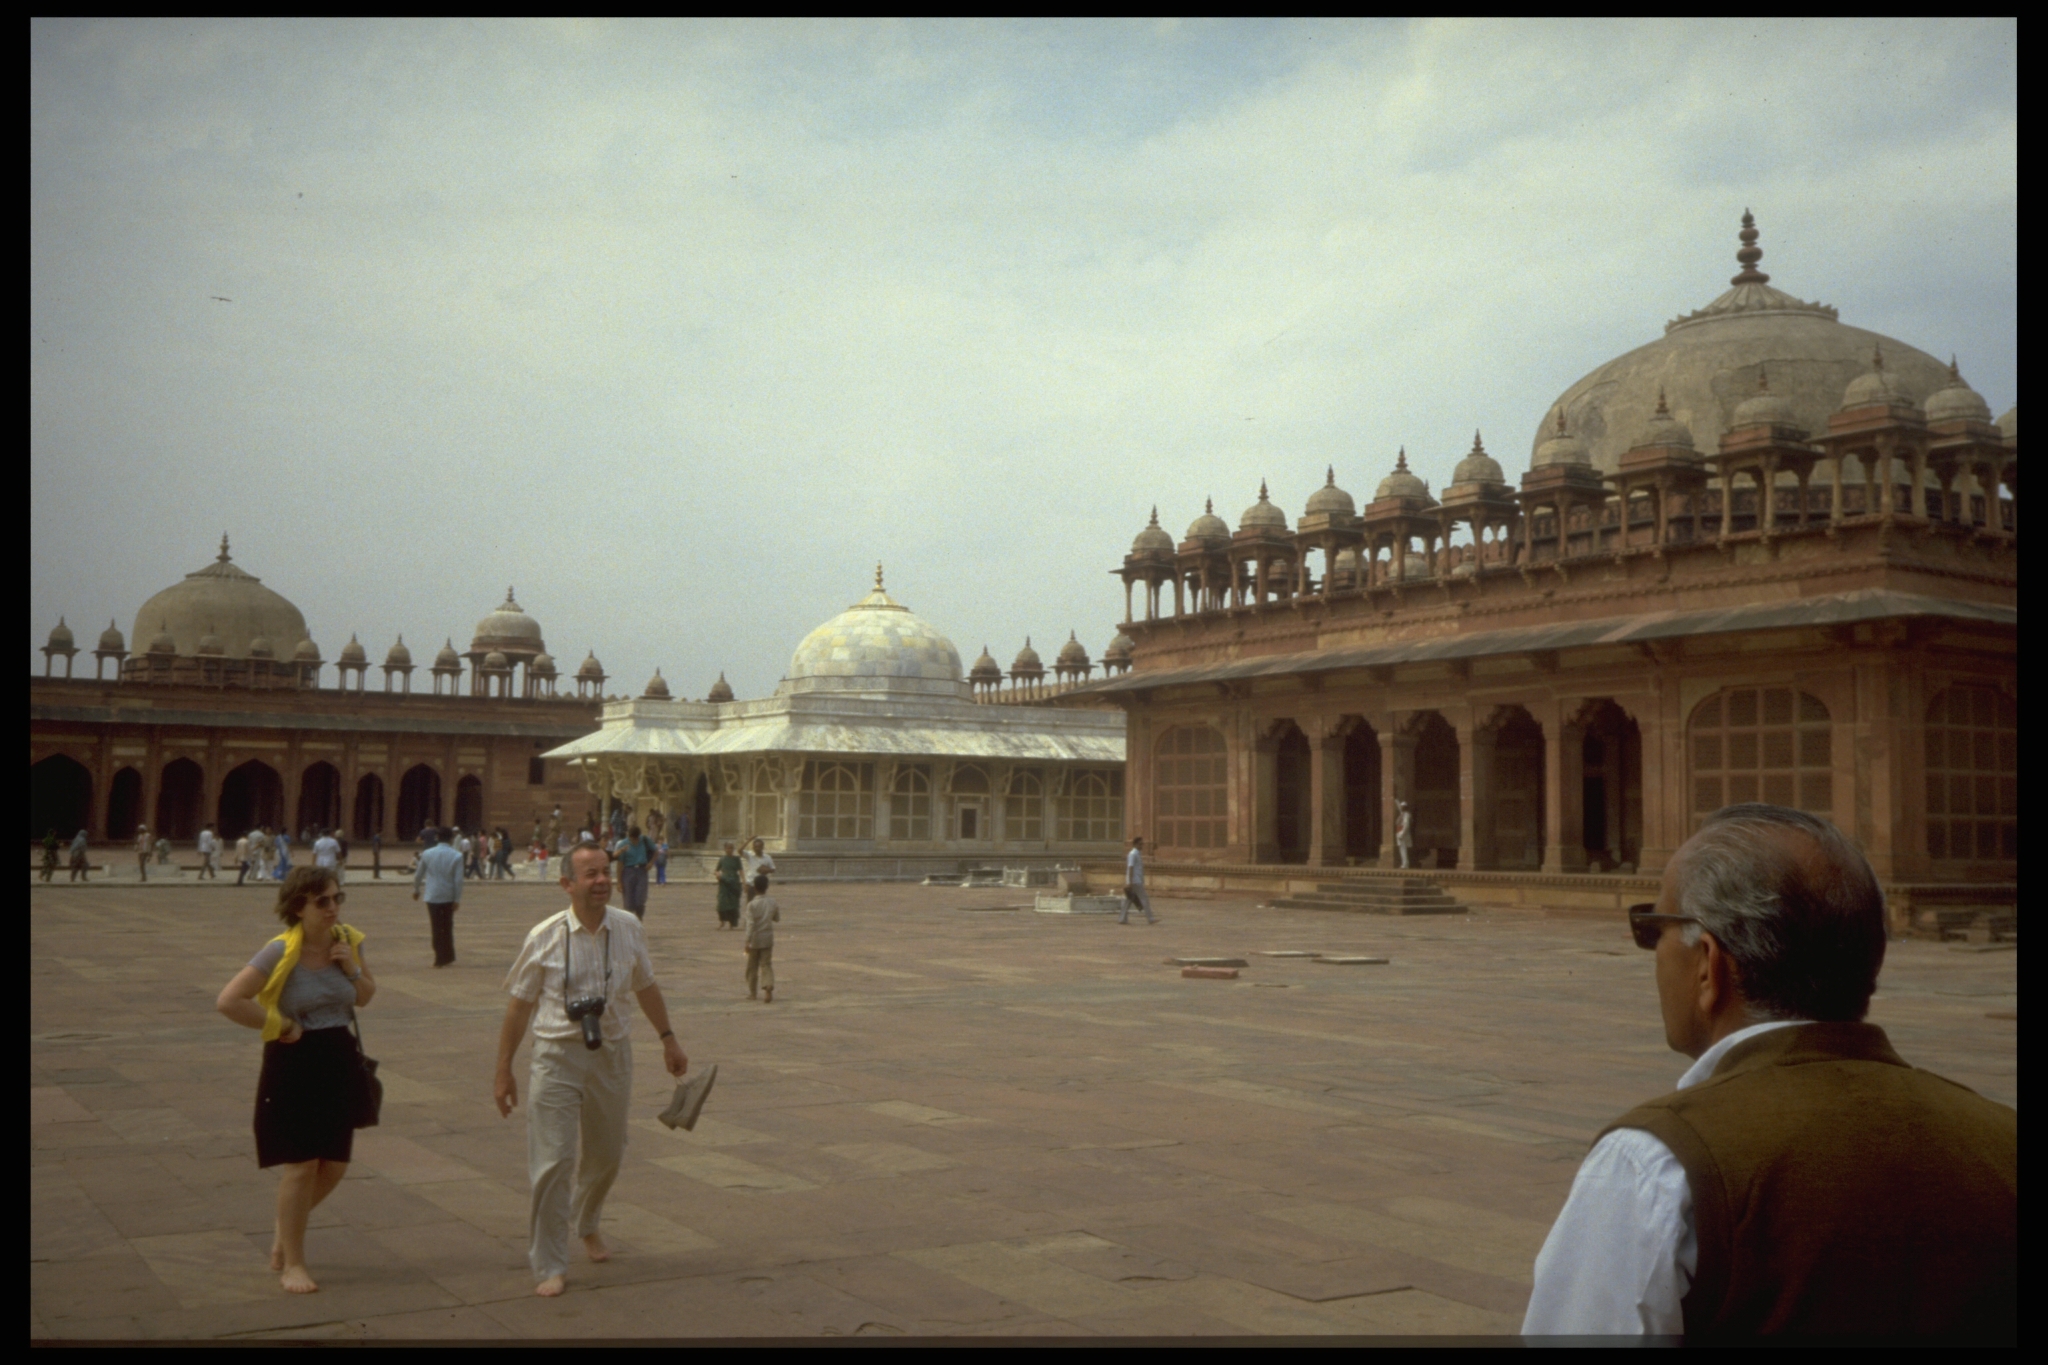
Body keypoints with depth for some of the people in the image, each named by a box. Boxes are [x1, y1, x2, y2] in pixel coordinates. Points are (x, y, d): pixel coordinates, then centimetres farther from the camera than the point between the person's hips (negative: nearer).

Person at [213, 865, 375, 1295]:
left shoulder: (347, 940, 0)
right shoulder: (280, 952, -17)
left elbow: (365, 998, 13)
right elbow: (228, 1000, -23)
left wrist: (352, 969, -7)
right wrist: (280, 1026, -17)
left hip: (340, 1061, 6)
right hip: (293, 1065, -6)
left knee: (334, 1164, 9)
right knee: (301, 1164, -3)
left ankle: (285, 1229, 35)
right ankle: (292, 1263, 13)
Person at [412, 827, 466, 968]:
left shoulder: (427, 854, -4)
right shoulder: (457, 856, -8)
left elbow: (418, 874, 5)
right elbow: (458, 880, -10)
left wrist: (416, 890, 21)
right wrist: (457, 899, -4)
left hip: (433, 896, 0)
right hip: (449, 896, 0)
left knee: (437, 928, 6)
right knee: (447, 927, 15)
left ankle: (440, 958, 5)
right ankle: (448, 956, 20)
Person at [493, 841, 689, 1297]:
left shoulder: (629, 930, 0)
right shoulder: (544, 938, -9)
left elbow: (645, 987, 15)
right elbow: (519, 1005, -2)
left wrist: (668, 1039, 19)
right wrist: (504, 1072, 0)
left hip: (612, 1055, 4)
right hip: (558, 1057, -3)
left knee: (606, 1155, 17)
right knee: (553, 1162, -7)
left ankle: (587, 1224, 47)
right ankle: (548, 1267, 7)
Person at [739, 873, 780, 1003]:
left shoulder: (752, 904, -14)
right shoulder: (772, 902, -2)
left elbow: (750, 924, -17)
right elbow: (777, 919, 10)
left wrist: (748, 941, -14)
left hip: (755, 939, -3)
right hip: (768, 938, 3)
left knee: (752, 966, 12)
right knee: (767, 964, 2)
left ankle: (752, 992, 22)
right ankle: (769, 987, -19)